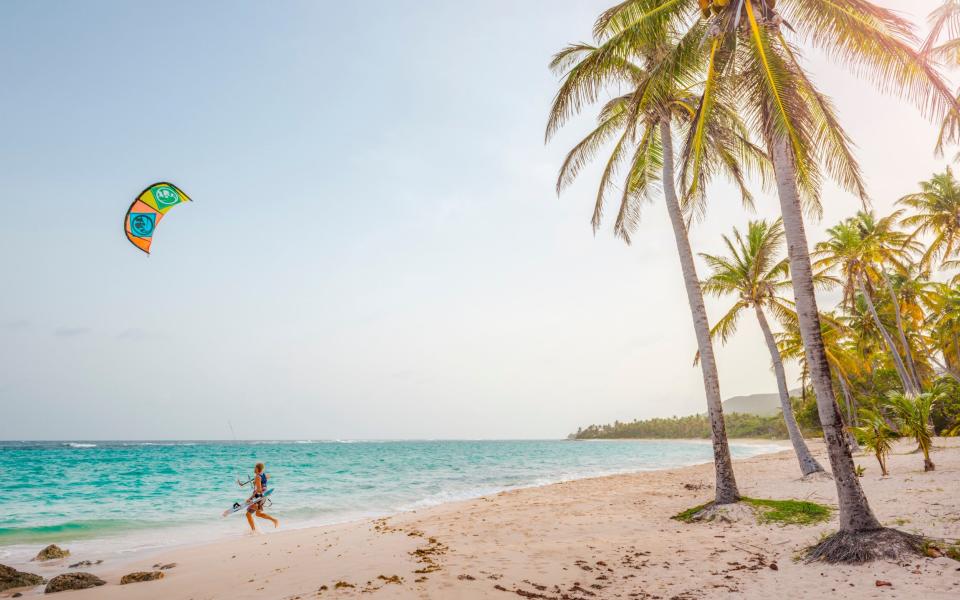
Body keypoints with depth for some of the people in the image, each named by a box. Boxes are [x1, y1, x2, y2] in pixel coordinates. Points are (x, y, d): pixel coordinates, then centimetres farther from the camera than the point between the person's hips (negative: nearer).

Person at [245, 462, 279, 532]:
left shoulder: (257, 477, -20)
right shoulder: (264, 474, 4)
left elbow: (259, 489, -28)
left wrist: (250, 498, -27)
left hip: (258, 497, -9)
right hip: (263, 497, 9)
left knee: (248, 514, 5)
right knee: (258, 513, 23)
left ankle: (254, 530, 6)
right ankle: (274, 520, 16)